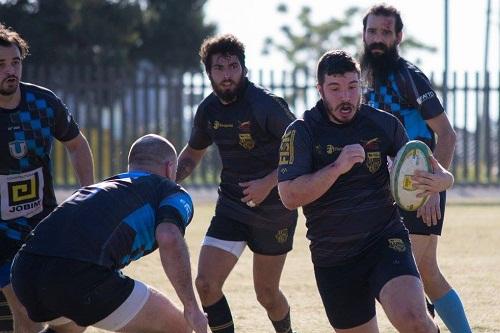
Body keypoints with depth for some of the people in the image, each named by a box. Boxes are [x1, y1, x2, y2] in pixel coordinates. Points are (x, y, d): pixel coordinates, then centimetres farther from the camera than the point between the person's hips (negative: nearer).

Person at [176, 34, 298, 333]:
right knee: (206, 283, -11)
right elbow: (193, 153, 20)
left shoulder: (266, 105, -18)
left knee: (267, 294, 6)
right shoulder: (209, 109, 1)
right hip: (231, 207, 5)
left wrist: (269, 182, -25)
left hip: (275, 211, -5)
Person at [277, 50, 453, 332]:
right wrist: (337, 168, -25)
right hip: (333, 258, 1)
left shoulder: (383, 124, 1)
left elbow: (416, 169, 13)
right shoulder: (301, 133, -4)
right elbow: (290, 196, -14)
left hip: (385, 239, -1)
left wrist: (440, 178, -11)